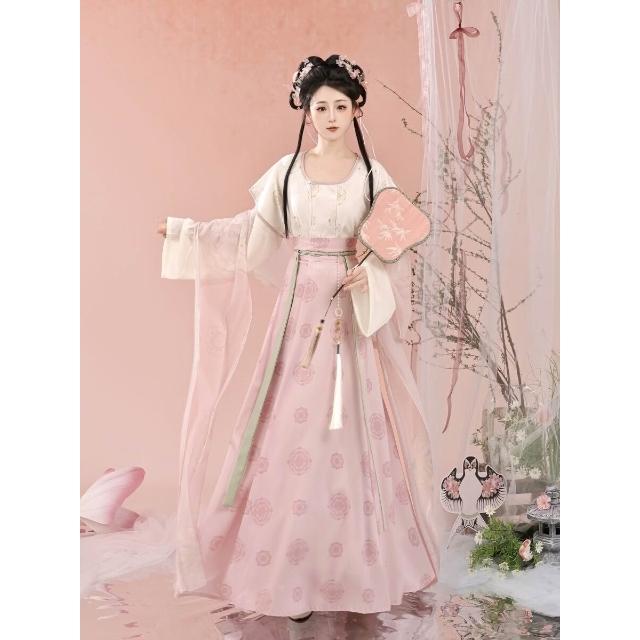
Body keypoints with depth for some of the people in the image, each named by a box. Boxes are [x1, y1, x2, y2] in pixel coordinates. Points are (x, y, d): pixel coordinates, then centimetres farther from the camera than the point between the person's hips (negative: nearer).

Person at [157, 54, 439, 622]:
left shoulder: (372, 174, 1)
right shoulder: (286, 172, 5)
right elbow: (252, 234, 13)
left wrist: (371, 274, -18)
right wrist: (183, 231, 11)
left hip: (356, 315, -1)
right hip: (301, 312, 1)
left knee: (353, 435, 4)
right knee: (293, 430, 2)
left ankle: (357, 560, 20)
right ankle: (295, 567, 16)